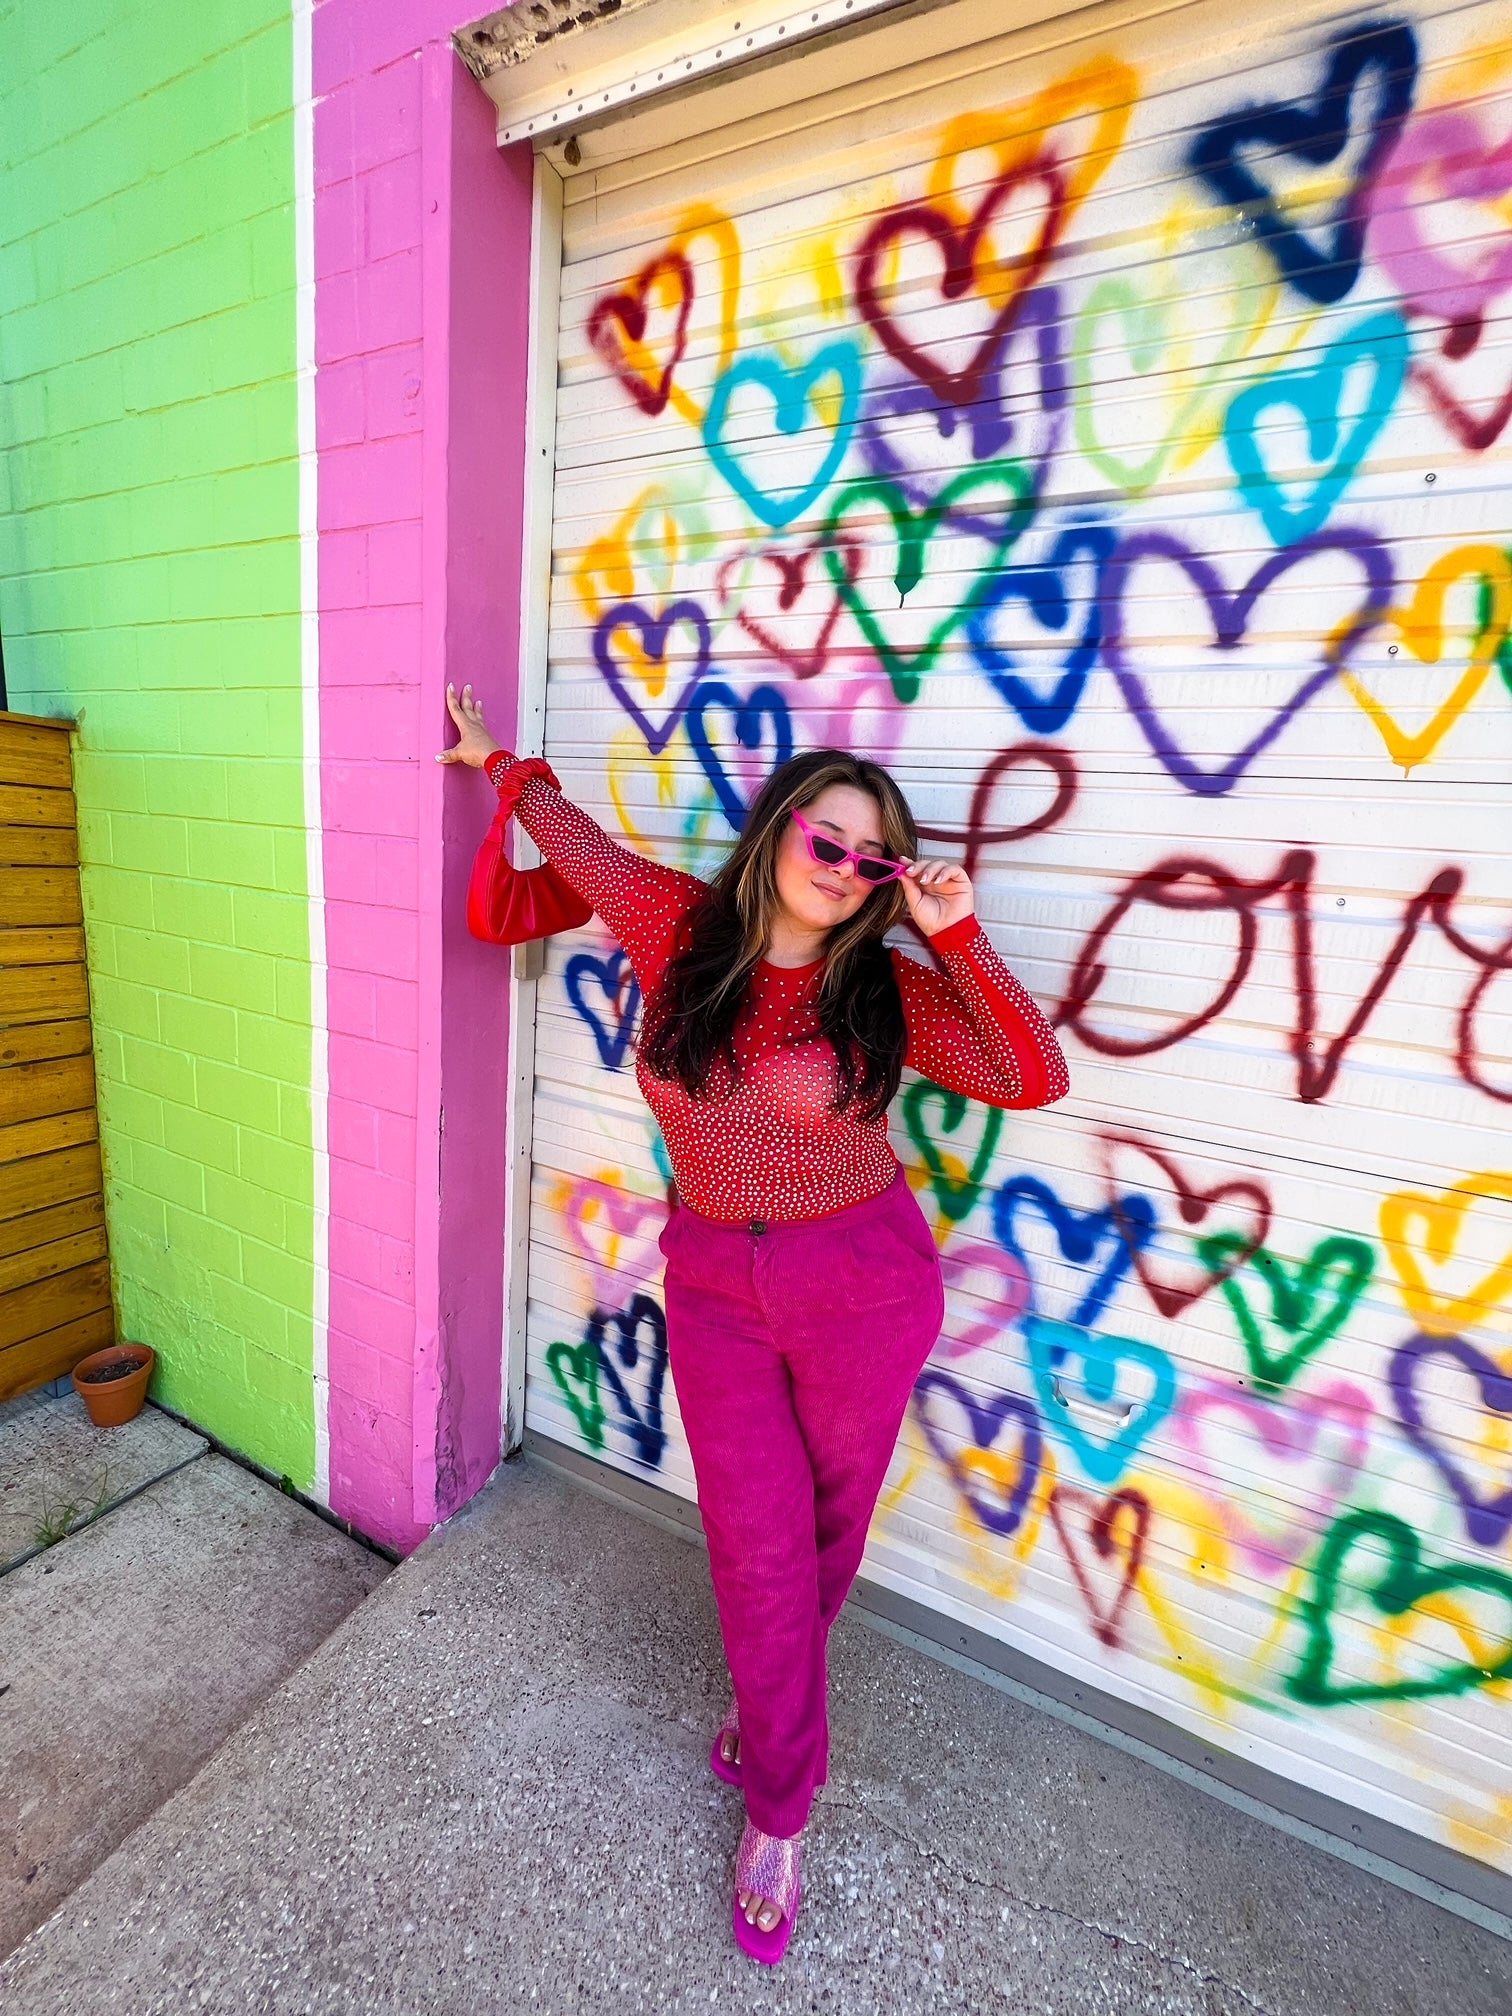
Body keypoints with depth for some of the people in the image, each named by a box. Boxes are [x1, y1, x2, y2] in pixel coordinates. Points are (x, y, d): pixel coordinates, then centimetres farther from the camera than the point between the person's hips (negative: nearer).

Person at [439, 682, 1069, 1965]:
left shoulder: (887, 989, -9)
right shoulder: (681, 928, -6)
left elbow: (1035, 1079, -18)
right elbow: (575, 836, 11)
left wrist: (956, 936, -23)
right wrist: (503, 761, 25)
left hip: (864, 1284, 0)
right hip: (714, 1283, 1)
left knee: (825, 1533, 18)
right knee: (756, 1546, 9)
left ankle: (769, 1712, 52)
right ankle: (780, 1811, 37)